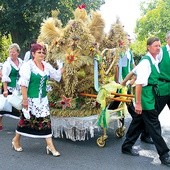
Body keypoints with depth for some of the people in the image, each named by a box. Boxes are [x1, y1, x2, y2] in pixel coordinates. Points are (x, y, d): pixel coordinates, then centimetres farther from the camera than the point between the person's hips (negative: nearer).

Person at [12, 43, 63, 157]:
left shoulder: (46, 66, 7)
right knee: (26, 120, 8)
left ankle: (50, 145, 7)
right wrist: (25, 99, -17)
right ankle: (16, 140, 30)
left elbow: (57, 75, 13)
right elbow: (24, 83, -15)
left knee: (46, 120, 2)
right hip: (31, 99, -5)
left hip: (43, 99, 5)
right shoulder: (28, 65, -12)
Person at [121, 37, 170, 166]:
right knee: (154, 126, -2)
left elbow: (134, 71, 22)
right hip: (146, 98, -9)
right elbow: (139, 83, -21)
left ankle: (127, 147, 29)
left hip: (151, 96, 9)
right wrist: (138, 103, -22)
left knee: (139, 122, 16)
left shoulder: (154, 60, 10)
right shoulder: (146, 61, -17)